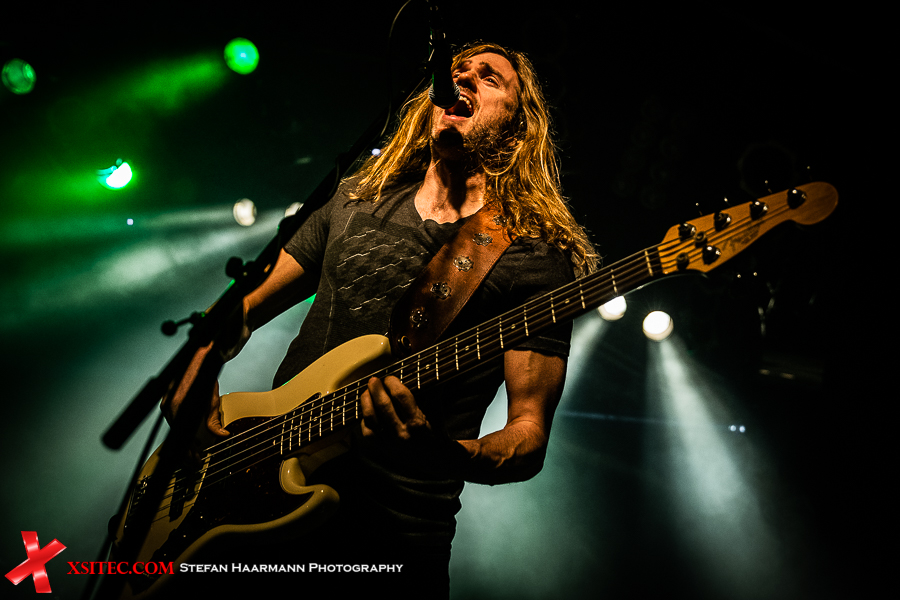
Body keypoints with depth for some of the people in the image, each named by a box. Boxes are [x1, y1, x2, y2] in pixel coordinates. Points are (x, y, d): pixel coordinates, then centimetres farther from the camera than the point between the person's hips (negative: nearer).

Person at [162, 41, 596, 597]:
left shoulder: (536, 254, -6)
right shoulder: (357, 201, 10)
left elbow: (530, 434, -8)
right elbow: (243, 311, 17)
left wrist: (447, 454, -28)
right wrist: (196, 377, -3)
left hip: (394, 533, -3)